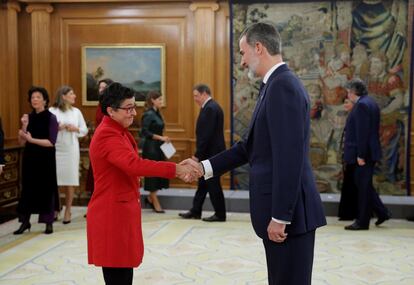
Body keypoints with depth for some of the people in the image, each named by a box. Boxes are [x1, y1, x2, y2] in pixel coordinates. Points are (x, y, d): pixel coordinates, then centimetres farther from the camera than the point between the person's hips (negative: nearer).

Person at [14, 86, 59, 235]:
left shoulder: (51, 118, -7)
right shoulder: (29, 117, 7)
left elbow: (51, 142, -15)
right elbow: (22, 142, 3)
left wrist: (32, 139, -20)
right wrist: (24, 126, -12)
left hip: (46, 159, -4)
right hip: (30, 157, 5)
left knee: (46, 189, 2)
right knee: (28, 188, 8)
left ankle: (49, 223, 12)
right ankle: (25, 221, 18)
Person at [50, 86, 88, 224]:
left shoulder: (76, 111, 8)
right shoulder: (52, 111, -2)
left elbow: (85, 130, 12)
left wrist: (76, 129, -7)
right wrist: (57, 128, -18)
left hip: (71, 149, 2)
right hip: (55, 149, -2)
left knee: (70, 181, 1)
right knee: (55, 180, -2)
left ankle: (67, 210, 12)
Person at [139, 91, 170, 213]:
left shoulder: (157, 114, 12)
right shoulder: (148, 114, -13)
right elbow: (145, 132, -18)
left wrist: (163, 139, 9)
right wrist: (160, 137, -20)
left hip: (158, 147, 8)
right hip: (150, 147, -8)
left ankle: (150, 198, 24)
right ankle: (155, 202, 11)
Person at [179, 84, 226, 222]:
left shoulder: (210, 108, -18)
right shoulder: (211, 107, 14)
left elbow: (206, 134, -23)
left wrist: (198, 154, -19)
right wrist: (199, 154, 15)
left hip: (211, 153, -10)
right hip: (210, 152, 10)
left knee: (213, 183, 0)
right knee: (203, 183, 15)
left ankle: (220, 214, 10)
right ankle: (195, 211, 23)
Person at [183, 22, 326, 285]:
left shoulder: (283, 86, -17)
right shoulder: (278, 85, 15)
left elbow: (289, 158, -23)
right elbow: (251, 146, 17)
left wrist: (279, 217, -20)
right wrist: (205, 167, 15)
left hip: (289, 212, -10)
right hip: (281, 209, 10)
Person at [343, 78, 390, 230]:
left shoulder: (362, 105, -16)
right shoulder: (370, 103, 15)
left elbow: (362, 132, -22)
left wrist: (360, 155, -22)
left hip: (363, 154, -10)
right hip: (369, 153, 10)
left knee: (363, 186, -2)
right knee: (365, 185, 17)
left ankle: (362, 222, 6)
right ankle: (382, 212, 20)